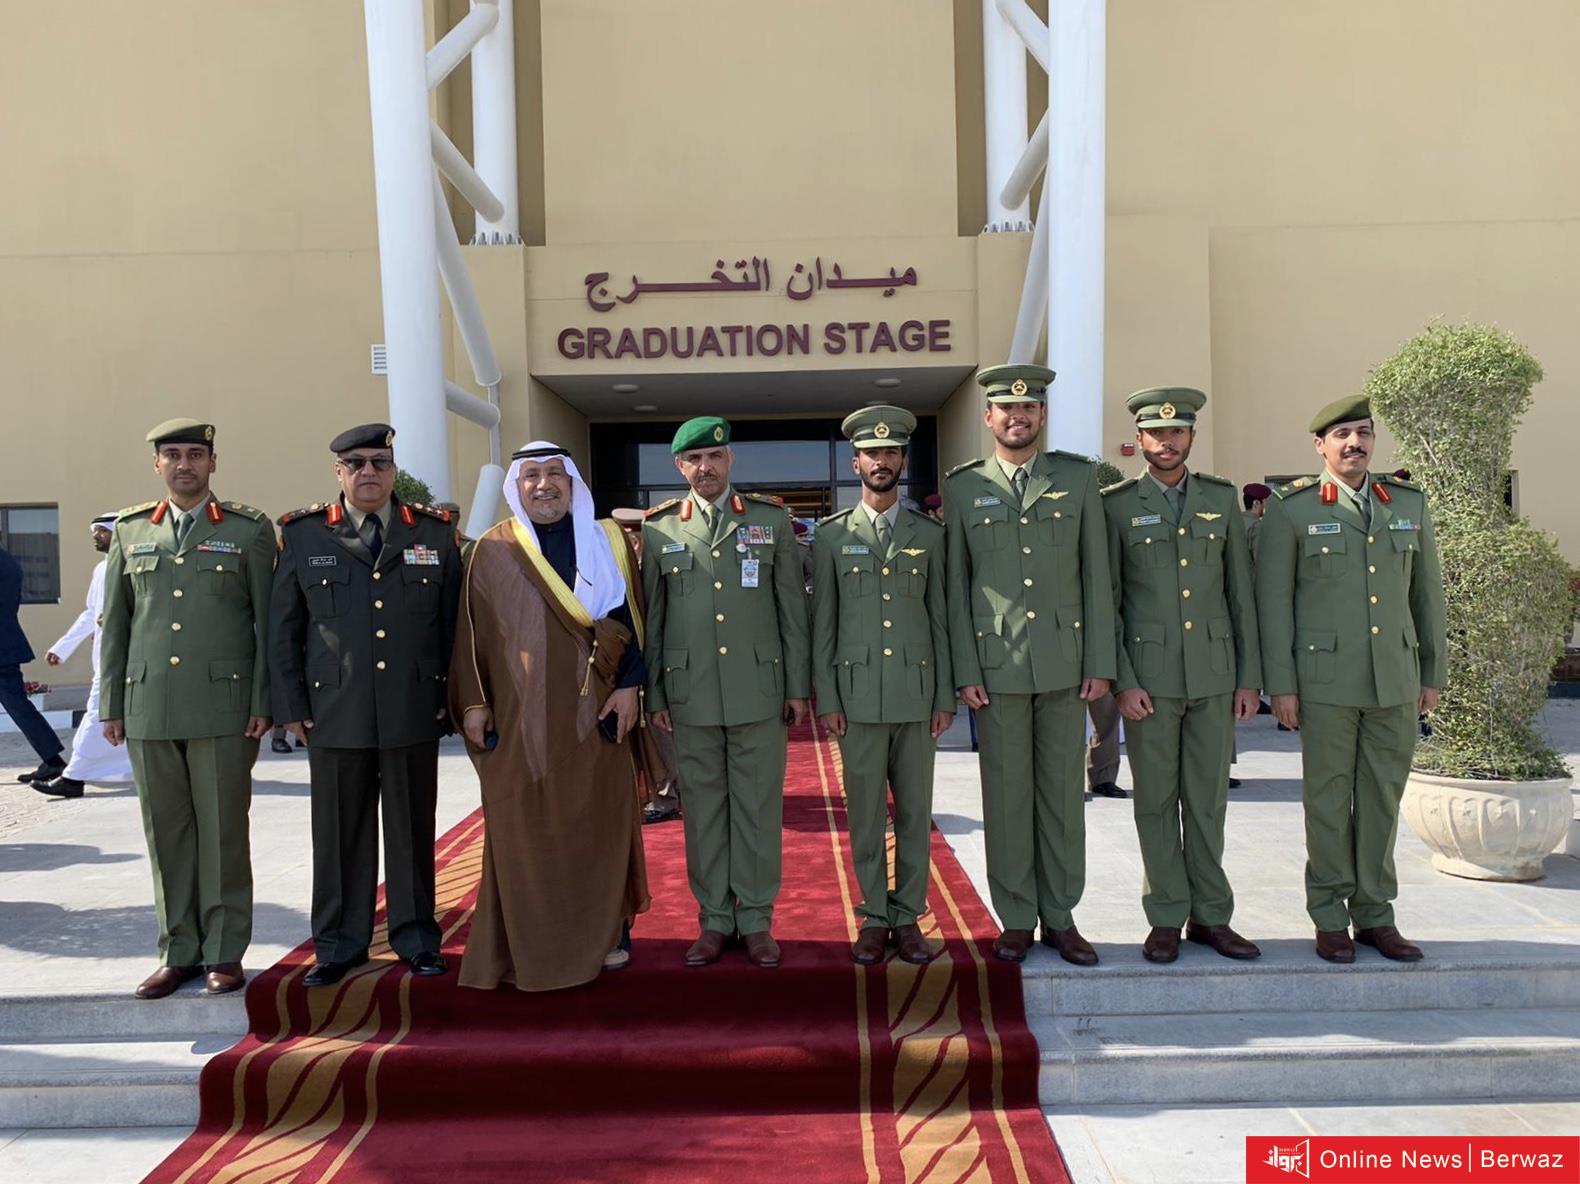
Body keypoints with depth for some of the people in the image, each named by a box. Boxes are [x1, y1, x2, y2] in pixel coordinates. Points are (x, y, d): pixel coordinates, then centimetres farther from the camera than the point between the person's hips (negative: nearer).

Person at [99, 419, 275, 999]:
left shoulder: (249, 529, 4)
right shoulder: (131, 531, 13)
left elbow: (268, 620, 1)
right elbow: (115, 623, 14)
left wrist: (264, 702, -5)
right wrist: (111, 705, 9)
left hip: (222, 706, -3)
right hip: (148, 707, 3)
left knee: (223, 830, 2)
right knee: (166, 832, 9)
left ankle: (224, 952, 14)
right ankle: (178, 951, 20)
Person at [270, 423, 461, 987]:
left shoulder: (436, 532, 5)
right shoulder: (303, 535, 5)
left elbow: (453, 623, 7)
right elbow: (282, 628, 6)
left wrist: (452, 697, 2)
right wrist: (290, 706, 2)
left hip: (415, 712, 0)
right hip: (334, 713, 0)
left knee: (412, 829, 10)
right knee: (340, 833, 8)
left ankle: (416, 937, 24)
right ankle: (340, 944, 23)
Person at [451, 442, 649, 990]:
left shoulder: (604, 542, 5)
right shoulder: (492, 549, 4)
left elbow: (627, 615, 3)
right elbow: (473, 629, 4)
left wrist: (628, 685, -6)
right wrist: (473, 702, -1)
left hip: (592, 711, 1)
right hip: (519, 712, 0)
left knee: (600, 818, 8)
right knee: (525, 826, 4)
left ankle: (607, 931, 22)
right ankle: (529, 941, 16)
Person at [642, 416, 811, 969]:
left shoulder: (772, 520, 5)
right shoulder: (659, 529, 7)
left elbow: (793, 608, 5)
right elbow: (651, 617, 8)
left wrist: (798, 686, 1)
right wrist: (653, 694, 5)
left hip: (760, 690, 0)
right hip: (691, 694, 1)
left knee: (758, 805, 5)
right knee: (703, 807, 8)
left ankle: (756, 920, 17)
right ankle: (714, 920, 20)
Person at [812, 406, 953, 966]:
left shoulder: (929, 534, 8)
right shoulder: (831, 535, 5)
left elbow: (941, 619, 8)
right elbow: (821, 623, 4)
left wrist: (946, 697, 3)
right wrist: (826, 699, -2)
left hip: (918, 694, 1)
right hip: (858, 695, -1)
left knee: (915, 812, 7)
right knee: (865, 814, 5)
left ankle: (908, 917, 18)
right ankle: (874, 917, 17)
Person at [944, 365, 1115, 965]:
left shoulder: (1078, 477, 7)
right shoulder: (962, 487, 4)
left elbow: (1096, 575, 5)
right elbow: (956, 585, 3)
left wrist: (1100, 662, 0)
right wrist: (965, 671, -3)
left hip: (1064, 662, 1)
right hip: (996, 663, -1)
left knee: (1063, 790, 8)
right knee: (1006, 793, 5)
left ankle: (1060, 917, 21)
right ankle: (1016, 920, 18)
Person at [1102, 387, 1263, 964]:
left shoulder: (1222, 498, 9)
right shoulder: (1116, 505, 1)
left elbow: (1241, 592, 9)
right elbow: (1106, 601, -1)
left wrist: (1249, 677, 5)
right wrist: (1122, 679, -8)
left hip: (1214, 673, 2)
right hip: (1149, 676, -2)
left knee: (1208, 799, 8)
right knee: (1157, 800, 4)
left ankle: (1210, 916, 20)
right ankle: (1166, 920, 15)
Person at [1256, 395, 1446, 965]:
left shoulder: (1409, 503, 9)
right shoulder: (1291, 510, -3)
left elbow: (1427, 593, 13)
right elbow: (1273, 600, -5)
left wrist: (1433, 674, 11)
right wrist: (1280, 684, -8)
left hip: (1395, 679, 4)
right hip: (1324, 678, -4)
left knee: (1382, 799, 9)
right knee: (1328, 799, 3)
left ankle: (1375, 915, 21)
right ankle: (1330, 918, 15)